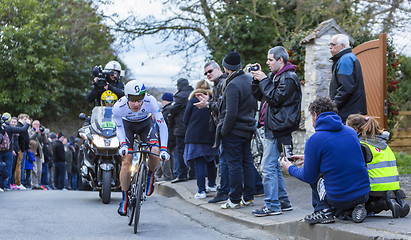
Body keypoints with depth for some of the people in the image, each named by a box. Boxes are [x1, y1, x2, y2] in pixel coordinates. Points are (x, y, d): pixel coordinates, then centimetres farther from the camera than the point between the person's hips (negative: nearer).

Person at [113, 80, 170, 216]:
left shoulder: (150, 102, -36)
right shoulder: (118, 107, -34)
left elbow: (162, 125, -28)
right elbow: (119, 127, -14)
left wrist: (163, 148, -35)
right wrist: (123, 144, -31)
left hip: (145, 123, 0)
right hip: (127, 124, 0)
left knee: (155, 152, -25)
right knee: (126, 160, -12)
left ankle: (150, 175, 7)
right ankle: (124, 199, 1)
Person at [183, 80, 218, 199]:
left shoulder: (193, 101, -6)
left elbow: (186, 120, -2)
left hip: (195, 136, -3)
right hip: (211, 136, 3)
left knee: (199, 163, -4)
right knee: (210, 160, 19)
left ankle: (201, 190, -10)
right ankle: (212, 185, 32)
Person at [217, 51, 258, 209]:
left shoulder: (233, 85, -20)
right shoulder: (250, 80, 8)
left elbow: (231, 114, -23)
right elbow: (254, 106, 15)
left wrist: (223, 131, -14)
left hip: (234, 131, -9)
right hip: (248, 129, 9)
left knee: (234, 165, -3)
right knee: (247, 162, 12)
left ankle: (235, 200, 1)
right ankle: (248, 197, 17)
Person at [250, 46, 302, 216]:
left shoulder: (288, 78, -12)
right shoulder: (274, 76, 17)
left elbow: (275, 99, -19)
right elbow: (259, 96, 19)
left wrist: (264, 80, -14)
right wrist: (257, 79, 4)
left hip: (278, 129, -10)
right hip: (271, 127, 10)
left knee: (268, 167, -11)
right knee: (274, 167, 14)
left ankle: (272, 205, -9)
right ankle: (283, 202, 20)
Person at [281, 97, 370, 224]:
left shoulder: (314, 141, -9)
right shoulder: (351, 131, 9)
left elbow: (308, 177, 0)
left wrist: (290, 168, 20)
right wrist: (308, 158, 35)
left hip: (339, 198, -5)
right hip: (364, 194, 5)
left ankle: (323, 211, 8)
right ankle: (356, 207, 11)